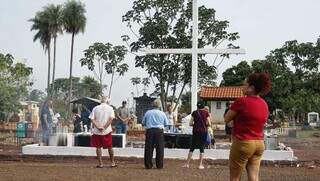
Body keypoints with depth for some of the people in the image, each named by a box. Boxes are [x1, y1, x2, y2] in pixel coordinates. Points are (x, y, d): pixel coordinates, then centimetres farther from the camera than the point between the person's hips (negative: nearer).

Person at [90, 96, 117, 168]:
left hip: (97, 131, 0)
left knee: (98, 147, 6)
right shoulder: (110, 108, 1)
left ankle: (100, 163, 6)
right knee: (109, 147, 11)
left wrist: (98, 127, -11)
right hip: (107, 131, 0)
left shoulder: (95, 108, 4)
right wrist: (104, 127, -12)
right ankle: (113, 163, 17)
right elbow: (111, 118, -11)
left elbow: (92, 119, -5)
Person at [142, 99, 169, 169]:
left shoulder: (148, 112, 4)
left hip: (149, 131, 1)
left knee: (148, 148, 6)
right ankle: (159, 165, 5)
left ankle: (148, 165, 7)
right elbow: (166, 123, 7)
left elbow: (143, 123, 9)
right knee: (159, 148, 5)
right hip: (159, 131, -1)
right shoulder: (162, 113, 1)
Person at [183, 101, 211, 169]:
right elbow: (209, 124, -4)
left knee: (192, 148, 9)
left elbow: (190, 123, -1)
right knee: (202, 148, 6)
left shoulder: (194, 113, 2)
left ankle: (187, 164, 9)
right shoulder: (206, 113, 0)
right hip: (204, 131, -1)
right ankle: (200, 165, 4)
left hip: (196, 131, 1)